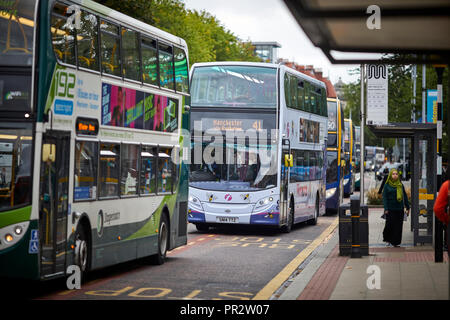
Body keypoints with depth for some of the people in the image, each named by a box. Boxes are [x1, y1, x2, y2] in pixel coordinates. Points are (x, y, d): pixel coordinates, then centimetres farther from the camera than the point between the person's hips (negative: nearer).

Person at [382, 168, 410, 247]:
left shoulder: (400, 185, 9)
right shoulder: (387, 185, -1)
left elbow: (405, 196, 13)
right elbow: (384, 197, -4)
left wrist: (407, 207, 11)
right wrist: (386, 209, -12)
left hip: (400, 209, 3)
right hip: (390, 209, -3)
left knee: (398, 226, 1)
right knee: (390, 225, -2)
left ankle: (396, 242, 9)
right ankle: (387, 238, 23)